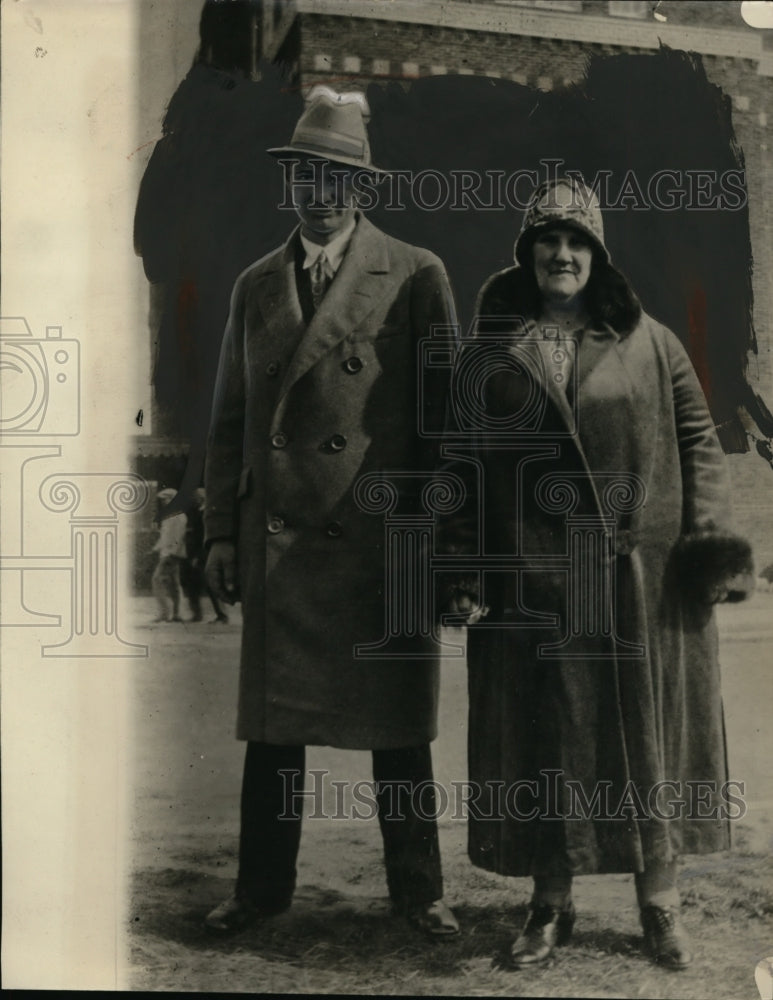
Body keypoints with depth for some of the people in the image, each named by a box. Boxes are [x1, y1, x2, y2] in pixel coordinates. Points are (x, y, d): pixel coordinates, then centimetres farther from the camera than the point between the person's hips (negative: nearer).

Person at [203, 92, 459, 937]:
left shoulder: (415, 275, 3)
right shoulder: (256, 286, 14)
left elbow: (443, 408, 1)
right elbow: (229, 418, 13)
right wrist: (221, 531, 7)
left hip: (383, 538, -3)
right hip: (278, 538, 3)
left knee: (397, 724, 6)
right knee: (271, 722, 9)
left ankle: (416, 889, 21)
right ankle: (262, 885, 23)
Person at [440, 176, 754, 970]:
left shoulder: (651, 345, 6)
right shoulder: (486, 357, 7)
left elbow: (699, 442, 6)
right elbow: (465, 471, 6)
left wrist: (711, 542, -3)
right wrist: (463, 569, -1)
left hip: (643, 583, 0)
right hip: (529, 586, 0)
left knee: (649, 734, 7)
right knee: (543, 744, 6)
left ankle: (659, 902, 23)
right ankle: (550, 905, 22)